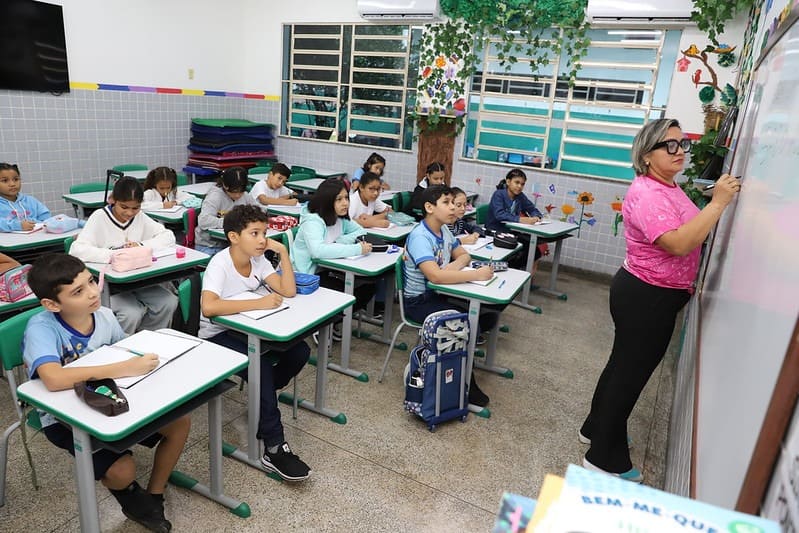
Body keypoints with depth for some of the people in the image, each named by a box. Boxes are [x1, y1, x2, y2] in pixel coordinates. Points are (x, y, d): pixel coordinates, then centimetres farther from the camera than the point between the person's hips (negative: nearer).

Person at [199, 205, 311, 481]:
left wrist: (283, 251, -17)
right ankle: (275, 449, -21)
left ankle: (263, 401, 11)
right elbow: (208, 307, -39)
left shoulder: (259, 259, -3)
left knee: (299, 352, -14)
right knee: (261, 365, -31)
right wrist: (259, 303, -36)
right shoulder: (220, 264, -22)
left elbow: (288, 291, -11)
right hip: (217, 335, -6)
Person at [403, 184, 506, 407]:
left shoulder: (444, 230, 3)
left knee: (489, 314, -6)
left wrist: (456, 265, -11)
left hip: (439, 294, 8)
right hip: (419, 302, -8)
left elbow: (463, 255, 14)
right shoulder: (420, 237, -23)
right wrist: (477, 274, -31)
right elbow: (435, 275, -36)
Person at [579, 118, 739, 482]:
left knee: (624, 365, 20)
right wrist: (718, 202, -29)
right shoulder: (646, 194, -21)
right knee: (630, 373, 0)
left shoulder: (669, 188, 10)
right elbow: (678, 244, -32)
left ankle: (596, 428, 38)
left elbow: (690, 232, 22)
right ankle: (605, 459, 15)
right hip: (646, 298, -10)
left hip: (652, 294, 10)